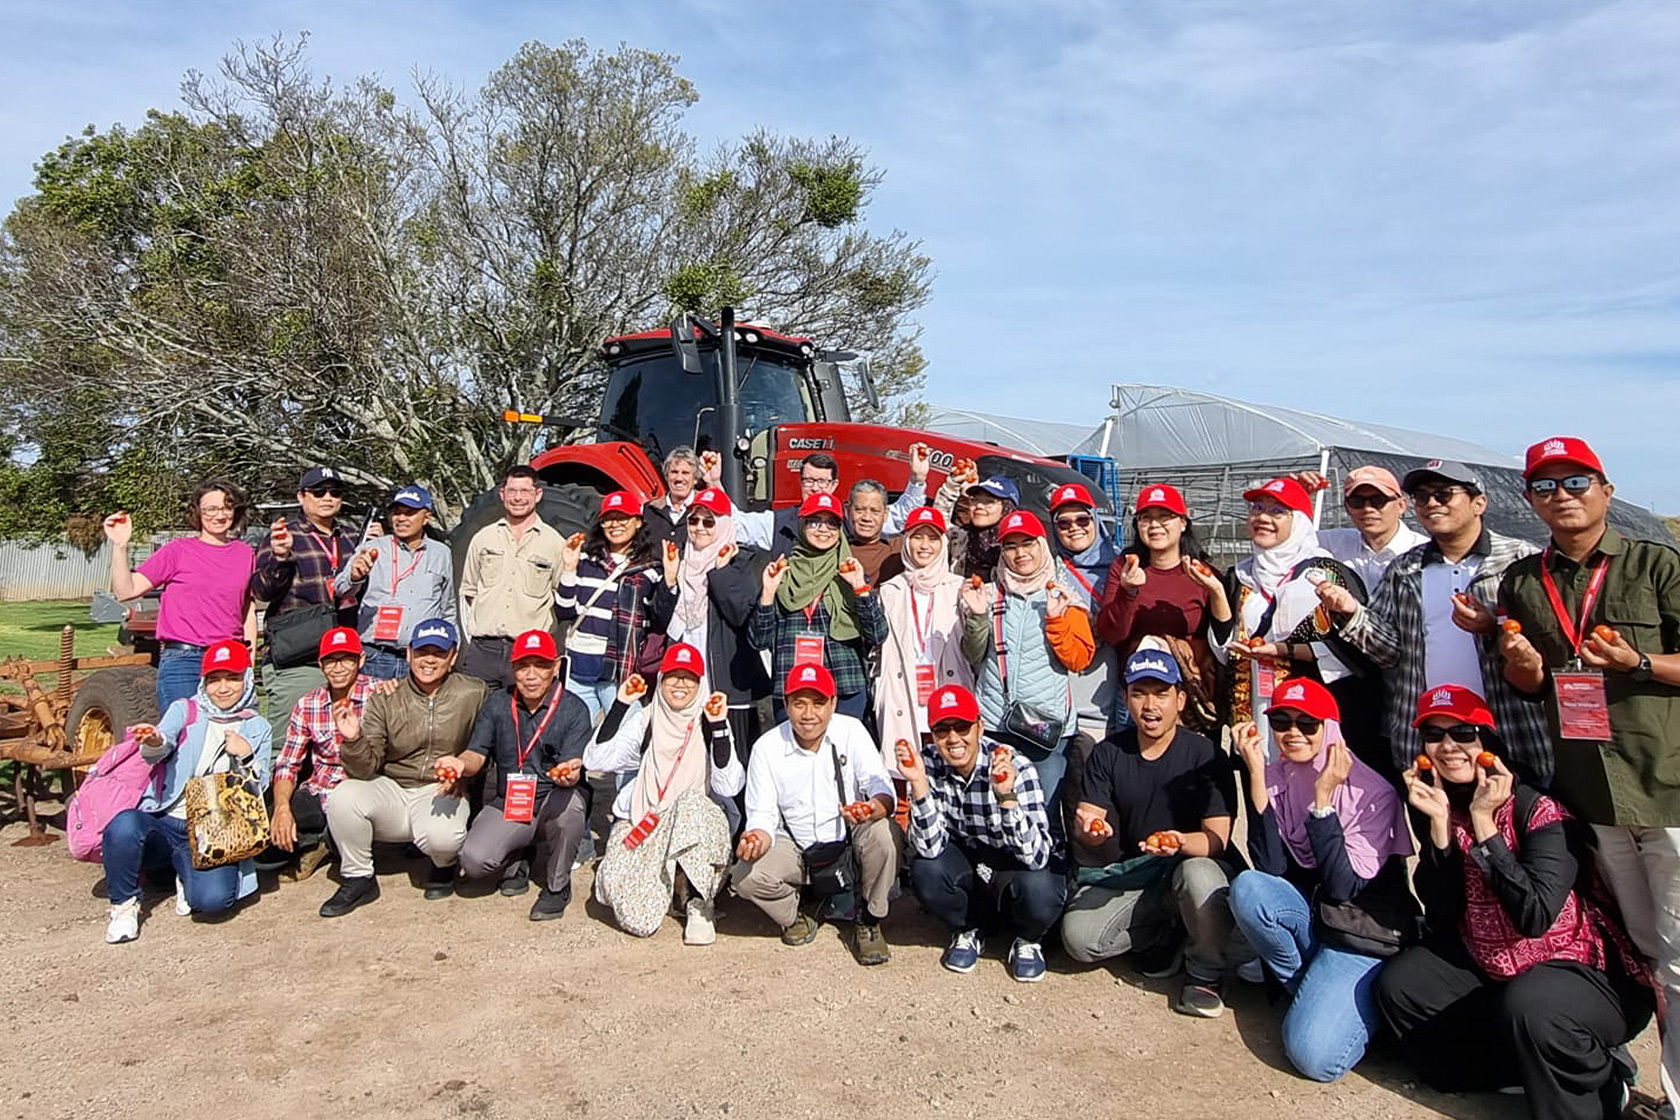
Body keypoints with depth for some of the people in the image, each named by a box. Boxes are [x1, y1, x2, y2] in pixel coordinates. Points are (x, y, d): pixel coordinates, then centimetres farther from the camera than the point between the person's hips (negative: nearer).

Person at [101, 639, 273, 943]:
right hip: (163, 822, 0)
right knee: (123, 827, -35)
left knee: (213, 898, -28)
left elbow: (261, 792, 6)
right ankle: (123, 905, -5)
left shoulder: (257, 728, 12)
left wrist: (247, 757, -13)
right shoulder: (185, 710, 9)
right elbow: (163, 744, -14)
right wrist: (154, 741, -38)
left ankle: (186, 874, 11)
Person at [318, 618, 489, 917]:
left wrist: (463, 764, -20)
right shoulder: (386, 699, 0)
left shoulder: (474, 694, -4)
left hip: (442, 792, -2)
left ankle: (444, 866, 9)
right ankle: (358, 879, 0)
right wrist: (353, 741, -24)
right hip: (391, 789, 3)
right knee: (343, 796, -25)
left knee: (441, 836, -33)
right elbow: (366, 768, -5)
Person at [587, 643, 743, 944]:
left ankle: (697, 902, -19)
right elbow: (596, 760, -8)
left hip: (698, 824, -1)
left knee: (692, 803, -37)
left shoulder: (709, 723, -1)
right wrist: (620, 704, -12)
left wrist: (718, 727, -21)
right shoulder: (645, 720, 5)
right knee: (637, 918, -24)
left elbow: (729, 786, -15)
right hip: (640, 823, 1)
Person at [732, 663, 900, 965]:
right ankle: (803, 909, 11)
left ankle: (868, 923, -5)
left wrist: (875, 807, -44)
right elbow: (763, 814, -8)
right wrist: (759, 836, -32)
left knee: (885, 834, -32)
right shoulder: (766, 747, -9)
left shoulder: (851, 731, -11)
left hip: (849, 838, -1)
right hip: (794, 846, 1)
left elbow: (881, 787, -19)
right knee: (746, 877, -25)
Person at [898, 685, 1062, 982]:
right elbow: (930, 848, -23)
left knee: (1039, 892, -34)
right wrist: (919, 784, -35)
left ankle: (1026, 939, 4)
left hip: (1014, 867, -2)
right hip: (965, 865, 3)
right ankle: (968, 930, 6)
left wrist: (1006, 795, -46)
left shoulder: (1016, 767, -24)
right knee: (925, 871, -28)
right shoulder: (930, 768, -16)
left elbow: (1036, 857, -32)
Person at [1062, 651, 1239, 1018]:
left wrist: (1181, 841, -38)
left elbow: (1217, 838, -15)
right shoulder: (1107, 754, 1)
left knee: (1200, 874, -38)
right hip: (1124, 874, 3)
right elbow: (1087, 819, -6)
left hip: (1186, 867, -3)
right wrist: (1089, 829, -32)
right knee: (1078, 937, -22)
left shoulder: (1206, 756, -9)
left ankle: (1204, 976, -8)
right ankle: (1165, 933, 8)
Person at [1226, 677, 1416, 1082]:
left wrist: (1323, 796, -26)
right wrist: (1256, 776, -21)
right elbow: (1270, 868, -14)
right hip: (1306, 915, 5)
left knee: (1315, 1054, -24)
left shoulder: (1371, 791, -15)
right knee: (1246, 887, -28)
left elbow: (1342, 888, -20)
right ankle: (1310, 991, -3)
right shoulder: (1276, 777, -3)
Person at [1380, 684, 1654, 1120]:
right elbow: (1441, 916, -7)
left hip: (1587, 970, -7)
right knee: (1399, 984, -6)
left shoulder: (1538, 808, -20)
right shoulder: (1442, 806, -2)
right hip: (1490, 968, 7)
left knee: (1527, 1007, -35)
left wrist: (1483, 822, -29)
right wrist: (1439, 823, -18)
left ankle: (1599, 1082, -4)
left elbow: (1535, 917, -30)